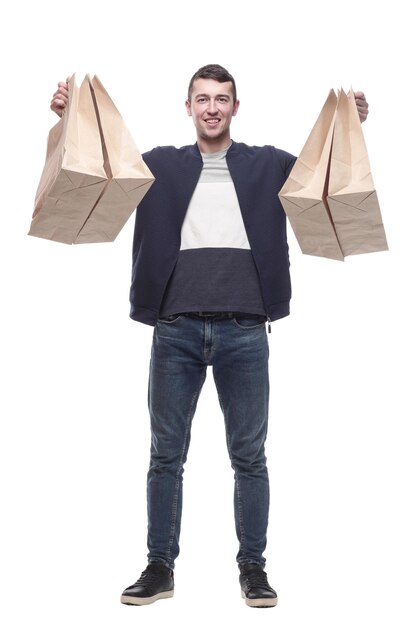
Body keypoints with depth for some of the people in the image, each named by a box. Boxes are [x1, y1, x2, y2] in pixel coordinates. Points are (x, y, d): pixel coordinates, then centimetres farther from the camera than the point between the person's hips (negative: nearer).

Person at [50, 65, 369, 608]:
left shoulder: (268, 165, 11)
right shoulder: (162, 166, 12)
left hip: (244, 331, 0)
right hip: (175, 329, 1)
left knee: (250, 456, 5)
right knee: (166, 455, 6)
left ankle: (253, 567, 18)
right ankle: (160, 568, 18)